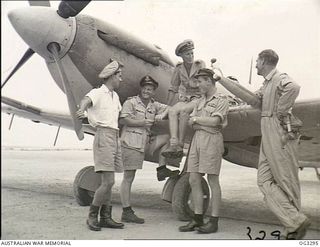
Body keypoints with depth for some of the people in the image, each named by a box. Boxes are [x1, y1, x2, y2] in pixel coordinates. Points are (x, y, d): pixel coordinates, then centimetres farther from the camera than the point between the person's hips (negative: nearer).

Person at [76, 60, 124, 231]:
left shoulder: (115, 96, 20)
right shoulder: (98, 92, -4)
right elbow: (86, 100, -27)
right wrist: (82, 110, -50)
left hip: (115, 138, 8)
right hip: (104, 136, -8)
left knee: (108, 182, 9)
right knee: (108, 182, -12)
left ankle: (105, 217, 14)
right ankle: (92, 216, 1)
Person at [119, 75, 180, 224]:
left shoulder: (153, 105, 15)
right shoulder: (131, 102, -3)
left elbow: (168, 108, 25)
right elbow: (123, 120, -12)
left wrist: (161, 115, 3)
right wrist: (142, 123, -12)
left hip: (145, 143, 7)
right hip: (131, 143, -7)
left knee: (167, 137, 7)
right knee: (128, 178, -5)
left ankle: (161, 170, 8)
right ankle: (126, 212, -1)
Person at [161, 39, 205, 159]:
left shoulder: (200, 65, -3)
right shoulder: (179, 69, 7)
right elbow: (173, 89, 12)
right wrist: (167, 106, 9)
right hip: (185, 99, 4)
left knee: (183, 110, -34)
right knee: (172, 111, -29)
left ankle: (180, 145, -32)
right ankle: (173, 144, -41)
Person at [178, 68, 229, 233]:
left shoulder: (221, 100, -1)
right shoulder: (200, 101, 21)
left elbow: (214, 121, -14)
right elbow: (191, 123, 14)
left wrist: (197, 119, -1)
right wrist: (204, 123, -7)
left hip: (212, 139, -7)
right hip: (197, 139, 7)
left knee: (213, 181, -3)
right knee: (194, 180, 4)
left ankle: (214, 221, 3)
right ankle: (198, 219, 13)